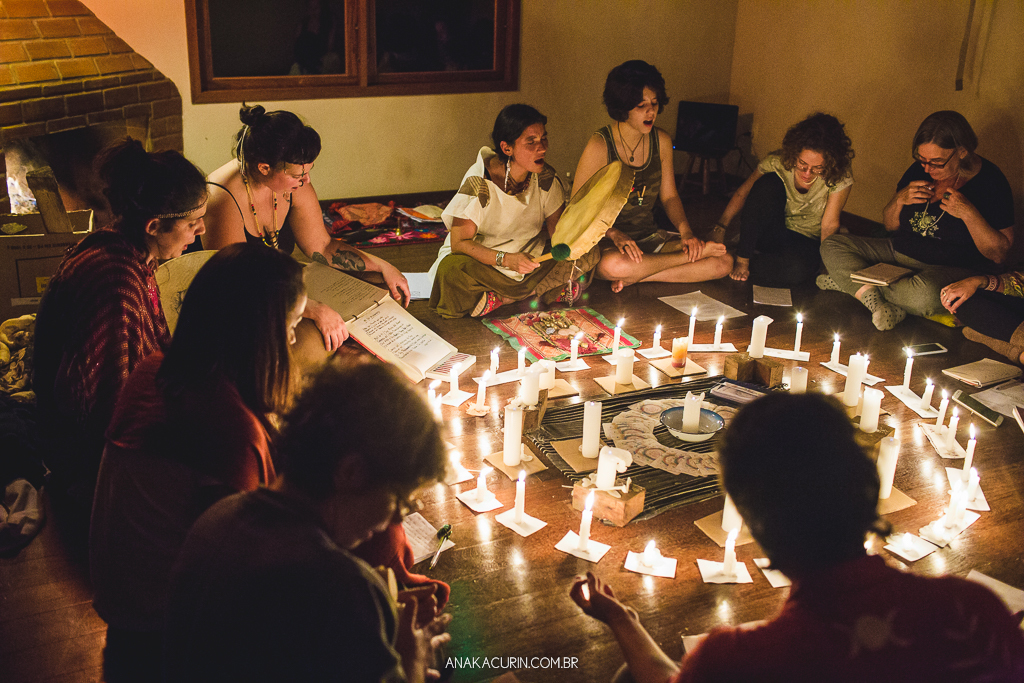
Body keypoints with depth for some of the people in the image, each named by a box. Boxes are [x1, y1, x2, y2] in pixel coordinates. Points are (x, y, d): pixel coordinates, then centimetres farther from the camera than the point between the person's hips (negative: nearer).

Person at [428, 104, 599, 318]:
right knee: (452, 272, -37)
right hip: (483, 260, -4)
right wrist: (505, 259, -36)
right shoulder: (479, 182, -22)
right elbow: (459, 243, -22)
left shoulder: (546, 178, -9)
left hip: (530, 257, 5)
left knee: (588, 254, -17)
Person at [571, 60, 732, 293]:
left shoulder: (661, 141, 4)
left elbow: (669, 196, 11)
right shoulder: (599, 146, -13)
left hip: (650, 238, 5)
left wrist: (686, 232, -8)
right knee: (613, 265, -43)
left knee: (724, 262, -14)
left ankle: (637, 277, -15)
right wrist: (615, 235, -28)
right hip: (607, 243, -5)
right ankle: (694, 255, -18)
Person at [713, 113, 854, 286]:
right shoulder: (778, 162, -17)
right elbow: (743, 192, -8)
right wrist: (720, 228, -13)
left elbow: (829, 226, -15)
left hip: (807, 241, -1)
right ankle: (742, 258, -23)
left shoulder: (840, 180, -20)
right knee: (768, 184, -29)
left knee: (798, 269, -40)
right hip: (770, 232, 1)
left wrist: (824, 264, -18)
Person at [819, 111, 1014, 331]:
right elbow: (889, 225, 14)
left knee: (923, 293, -42)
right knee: (831, 246, -8)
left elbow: (998, 254, -12)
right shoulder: (920, 169, 4)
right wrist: (900, 199, -7)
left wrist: (968, 213, -23)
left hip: (952, 271, -6)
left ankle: (851, 285, -18)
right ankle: (880, 305, -26)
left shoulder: (990, 181, -11)